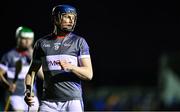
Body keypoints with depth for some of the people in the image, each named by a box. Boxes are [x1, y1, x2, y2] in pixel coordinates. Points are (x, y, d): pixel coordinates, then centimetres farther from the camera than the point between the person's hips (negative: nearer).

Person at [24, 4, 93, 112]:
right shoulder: (42, 43, 12)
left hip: (73, 101, -2)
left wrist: (70, 67, -23)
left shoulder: (79, 42, 4)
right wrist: (28, 91, -2)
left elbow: (89, 74, -4)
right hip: (48, 102, 2)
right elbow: (32, 71, 17)